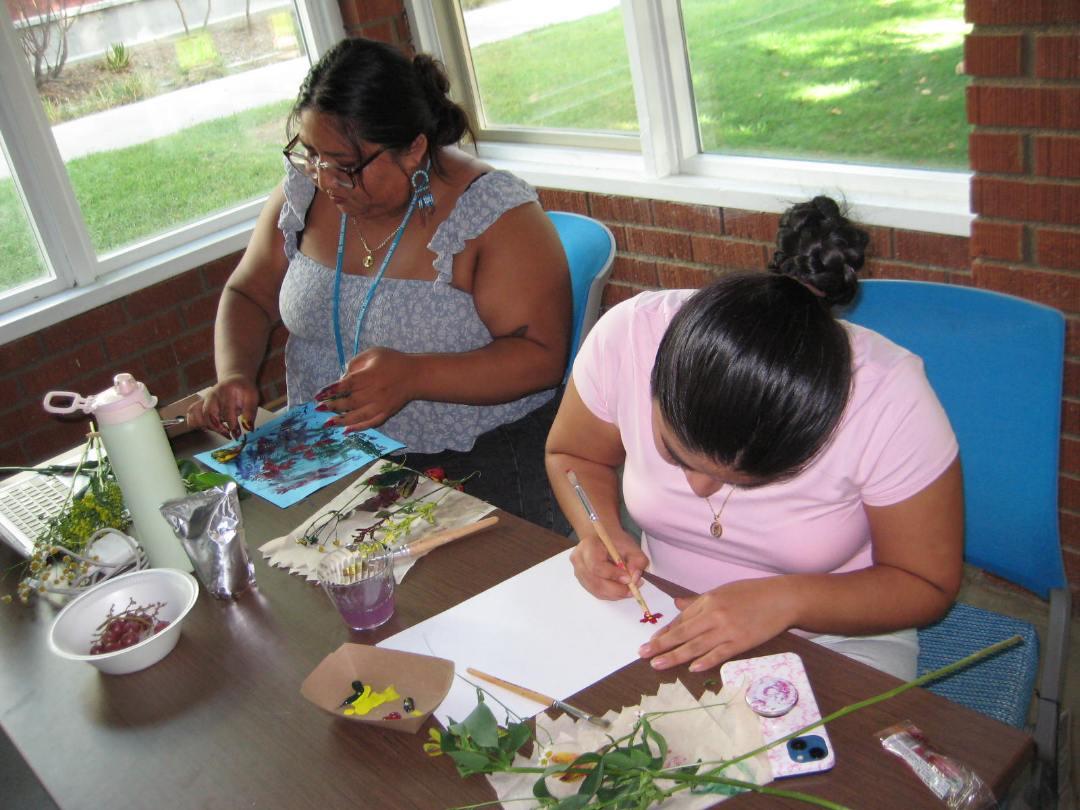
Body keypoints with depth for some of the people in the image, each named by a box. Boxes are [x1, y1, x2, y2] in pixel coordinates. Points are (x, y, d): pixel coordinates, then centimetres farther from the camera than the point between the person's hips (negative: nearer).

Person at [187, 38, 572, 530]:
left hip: (481, 462, -4)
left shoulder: (496, 213, -13)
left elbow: (541, 357, -16)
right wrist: (234, 376, -7)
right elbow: (248, 295, 14)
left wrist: (412, 376, -30)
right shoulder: (304, 190, 3)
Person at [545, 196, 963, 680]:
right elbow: (572, 456, -1)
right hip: (665, 623, 2)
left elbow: (927, 584, -13)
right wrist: (600, 531, -21)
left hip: (836, 641, -2)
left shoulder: (891, 401, -28)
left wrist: (786, 600, -28)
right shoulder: (627, 335, -23)